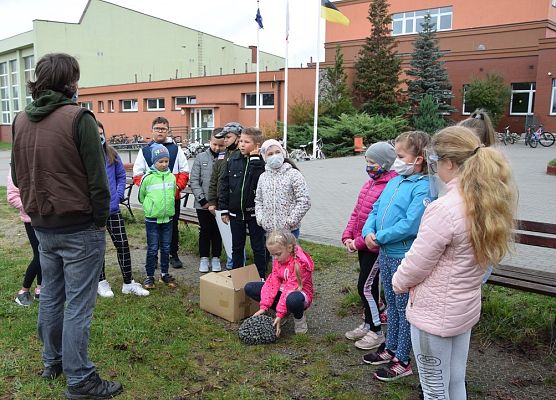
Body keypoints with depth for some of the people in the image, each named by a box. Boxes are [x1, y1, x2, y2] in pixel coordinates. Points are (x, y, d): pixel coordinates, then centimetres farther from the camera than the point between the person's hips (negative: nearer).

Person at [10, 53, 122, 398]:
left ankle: (52, 363, 35)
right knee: (78, 305, 0)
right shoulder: (78, 118, -15)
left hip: (43, 227, 7)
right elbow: (97, 178, -16)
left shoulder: (21, 120, 7)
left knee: (50, 297, 19)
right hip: (79, 228, -7)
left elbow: (18, 177, 14)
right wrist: (101, 220, -5)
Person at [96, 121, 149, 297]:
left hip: (113, 209, 3)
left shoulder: (112, 154, 2)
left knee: (123, 244, 5)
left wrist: (118, 195, 0)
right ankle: (101, 282, 28)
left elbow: (121, 175, 10)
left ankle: (128, 283, 18)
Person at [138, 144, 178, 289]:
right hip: (152, 219, -3)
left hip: (167, 218, 4)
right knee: (152, 249, 3)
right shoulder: (147, 178, -10)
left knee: (166, 248, 12)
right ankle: (149, 276, 15)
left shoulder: (172, 177, 2)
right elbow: (141, 196, 3)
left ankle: (165, 274, 25)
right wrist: (149, 207, 10)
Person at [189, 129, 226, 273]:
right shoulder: (201, 158, -1)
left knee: (217, 232, 12)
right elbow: (194, 181, -2)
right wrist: (203, 200, -8)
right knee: (205, 231, 12)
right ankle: (204, 258, 25)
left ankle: (216, 258, 26)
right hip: (203, 204, 1)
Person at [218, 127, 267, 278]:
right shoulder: (233, 161, 0)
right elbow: (224, 184, 4)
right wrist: (224, 209, 2)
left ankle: (261, 277, 23)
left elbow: (260, 180, -28)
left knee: (258, 247, 9)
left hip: (254, 213, -3)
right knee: (237, 247, 16)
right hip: (235, 213, 4)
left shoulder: (261, 162, -10)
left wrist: (255, 159, -24)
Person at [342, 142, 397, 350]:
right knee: (368, 285, 18)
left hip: (375, 246, -8)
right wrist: (348, 236, 3)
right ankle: (367, 324, 32)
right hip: (362, 245, 9)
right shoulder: (370, 183, 10)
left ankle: (376, 332, 15)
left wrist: (359, 241, -17)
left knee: (365, 287, -1)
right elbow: (356, 212, 12)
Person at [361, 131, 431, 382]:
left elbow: (410, 225, -25)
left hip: (404, 257, -8)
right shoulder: (394, 182, 8)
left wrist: (379, 237, -17)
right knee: (391, 303, 21)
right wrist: (368, 232, -7)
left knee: (404, 307, 7)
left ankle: (402, 360, 22)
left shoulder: (423, 188, -18)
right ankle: (390, 348, 38)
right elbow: (375, 210, 10)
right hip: (385, 253, 8)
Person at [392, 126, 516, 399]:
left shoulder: (445, 208, -29)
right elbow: (473, 253, 5)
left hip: (434, 313, -8)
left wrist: (398, 282, 0)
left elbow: (416, 265, -19)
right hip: (466, 307, 8)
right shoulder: (490, 198, -2)